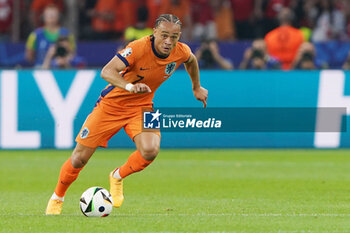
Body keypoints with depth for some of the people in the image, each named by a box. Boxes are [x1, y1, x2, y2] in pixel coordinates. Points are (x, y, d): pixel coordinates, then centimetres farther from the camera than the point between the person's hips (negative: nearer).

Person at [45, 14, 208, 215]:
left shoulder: (182, 52, -12)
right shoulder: (139, 48, -29)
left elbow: (191, 61, 14)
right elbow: (107, 71, -38)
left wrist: (196, 87, 23)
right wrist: (129, 87, -54)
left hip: (142, 107, 3)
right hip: (112, 103, -3)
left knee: (150, 151, -26)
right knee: (80, 158, -1)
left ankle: (118, 177, 6)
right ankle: (58, 197, 28)